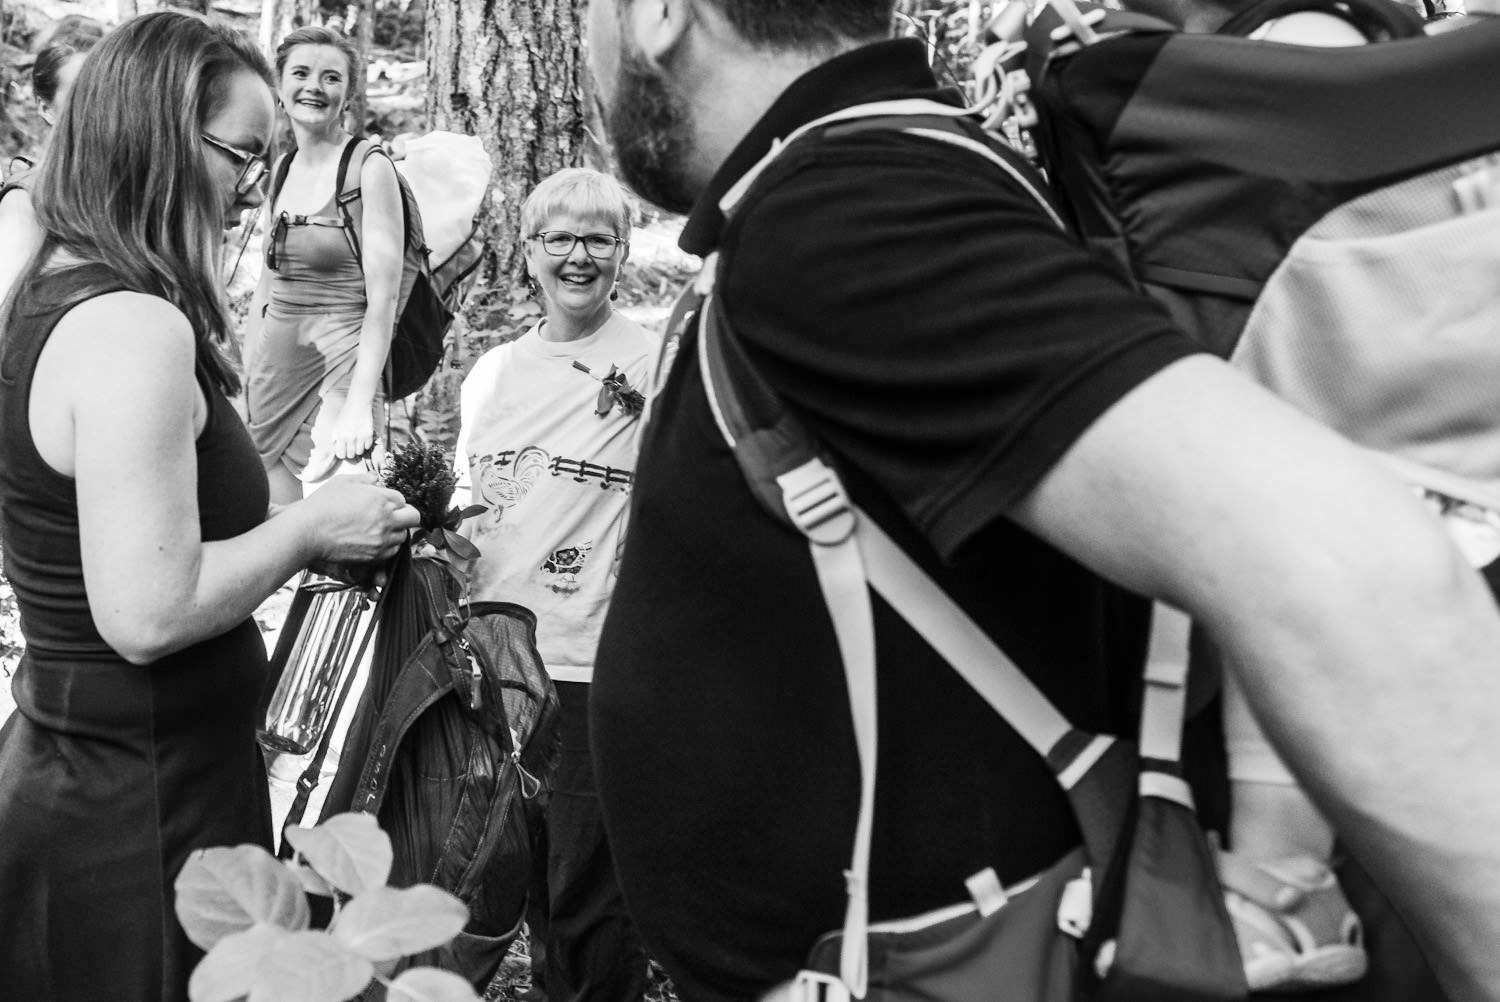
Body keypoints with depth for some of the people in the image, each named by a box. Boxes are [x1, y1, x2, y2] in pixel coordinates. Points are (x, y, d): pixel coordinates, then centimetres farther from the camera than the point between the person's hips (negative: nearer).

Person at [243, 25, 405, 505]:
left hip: (342, 361, -6)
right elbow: (265, 288, 16)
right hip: (275, 360, 6)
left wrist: (358, 405, -23)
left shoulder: (368, 169, -9)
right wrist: (245, 387, 12)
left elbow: (382, 301, -14)